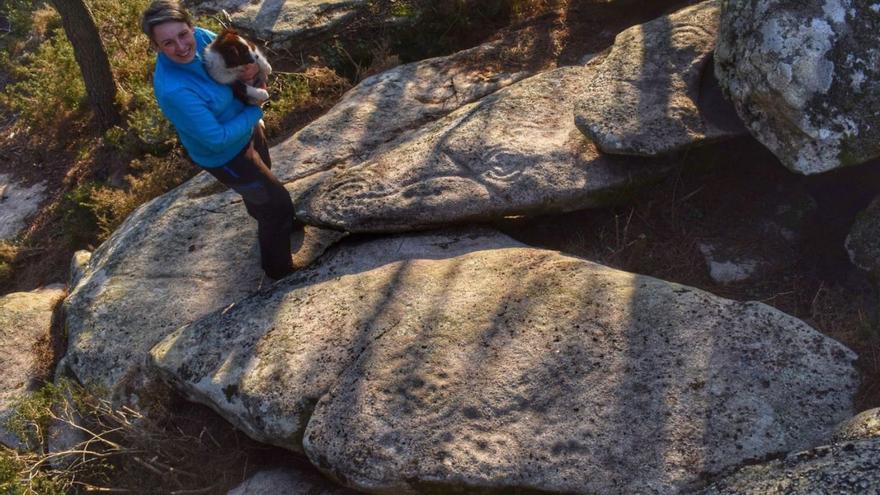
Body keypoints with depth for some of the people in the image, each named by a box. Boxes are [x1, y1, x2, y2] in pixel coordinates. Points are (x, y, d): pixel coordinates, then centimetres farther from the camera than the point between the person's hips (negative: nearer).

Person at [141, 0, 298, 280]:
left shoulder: (199, 37, -20)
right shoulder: (173, 90, -40)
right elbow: (217, 139, -34)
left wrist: (251, 67, -24)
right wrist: (255, 112, -22)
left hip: (246, 129, 7)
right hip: (225, 155, -7)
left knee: (261, 180, 34)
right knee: (278, 203, 8)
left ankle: (273, 224, 66)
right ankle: (279, 270, 34)